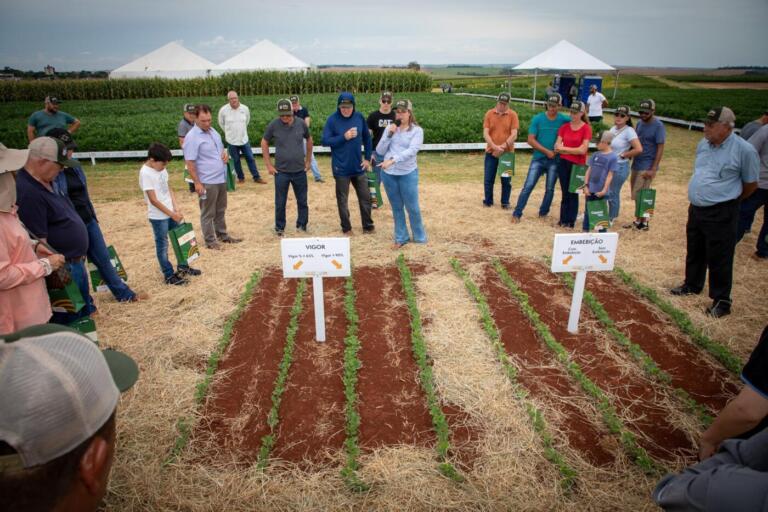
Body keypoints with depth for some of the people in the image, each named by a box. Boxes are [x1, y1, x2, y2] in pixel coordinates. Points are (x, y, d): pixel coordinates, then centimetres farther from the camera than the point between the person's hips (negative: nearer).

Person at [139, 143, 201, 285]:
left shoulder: (161, 169, 5)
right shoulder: (145, 173, -19)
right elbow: (153, 200, -20)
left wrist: (176, 209, -1)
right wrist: (172, 214, -16)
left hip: (171, 213, 8)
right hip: (158, 217, -8)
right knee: (162, 246, 5)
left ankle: (182, 267, 32)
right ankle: (169, 275, 14)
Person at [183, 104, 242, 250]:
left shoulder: (213, 131, 8)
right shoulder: (192, 137, -17)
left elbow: (220, 148, 23)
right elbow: (190, 163, -18)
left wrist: (225, 154, -1)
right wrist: (197, 183, -19)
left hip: (221, 179, 8)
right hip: (207, 182, -8)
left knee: (220, 211, 20)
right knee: (208, 213, 5)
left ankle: (222, 235, 33)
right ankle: (210, 241, 16)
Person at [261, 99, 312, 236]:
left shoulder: (301, 123, -3)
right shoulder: (273, 125, -7)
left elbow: (309, 140, 13)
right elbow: (264, 143, 4)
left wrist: (308, 160, 12)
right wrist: (268, 165, 0)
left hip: (300, 171, 2)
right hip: (281, 171, -1)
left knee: (302, 201, 10)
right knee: (280, 203, 6)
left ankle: (302, 226, 24)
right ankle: (279, 228, 21)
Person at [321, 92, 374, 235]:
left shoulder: (359, 117, 0)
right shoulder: (332, 119, -11)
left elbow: (367, 138, 10)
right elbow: (325, 141, -13)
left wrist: (367, 158, 6)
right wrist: (344, 137, -21)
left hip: (358, 166, 3)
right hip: (341, 168, -3)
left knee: (365, 197, 10)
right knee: (342, 199, 8)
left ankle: (368, 226, 24)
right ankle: (346, 228, 23)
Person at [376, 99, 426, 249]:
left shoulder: (417, 130, -4)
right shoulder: (390, 127, 5)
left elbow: (411, 151, -19)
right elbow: (379, 151, 2)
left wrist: (392, 160, -29)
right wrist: (389, 135, -11)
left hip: (408, 174, -3)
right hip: (388, 174, 3)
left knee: (412, 208, 3)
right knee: (396, 208, 13)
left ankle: (419, 237, 21)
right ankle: (401, 237, 25)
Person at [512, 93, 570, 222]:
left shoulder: (564, 120, -1)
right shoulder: (537, 119, -3)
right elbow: (531, 140, -8)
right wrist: (546, 151, -12)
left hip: (555, 160, 1)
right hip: (538, 158, -1)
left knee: (550, 189, 8)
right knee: (528, 186, -7)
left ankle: (543, 212, 24)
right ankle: (517, 213, -4)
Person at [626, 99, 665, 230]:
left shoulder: (658, 126, -11)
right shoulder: (639, 123, 9)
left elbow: (660, 148, -13)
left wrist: (653, 169, -18)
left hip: (647, 167, -7)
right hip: (636, 164, 7)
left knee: (639, 195, -6)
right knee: (636, 195, 10)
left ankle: (640, 222, 7)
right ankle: (641, 221, 21)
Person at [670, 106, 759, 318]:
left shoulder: (744, 150, -14)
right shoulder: (703, 144, 4)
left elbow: (750, 184, -3)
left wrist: (729, 202, 9)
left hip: (722, 214, -6)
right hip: (696, 209, 6)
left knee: (719, 259, 2)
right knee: (694, 252, 20)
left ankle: (721, 301, 16)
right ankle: (692, 285, 39)